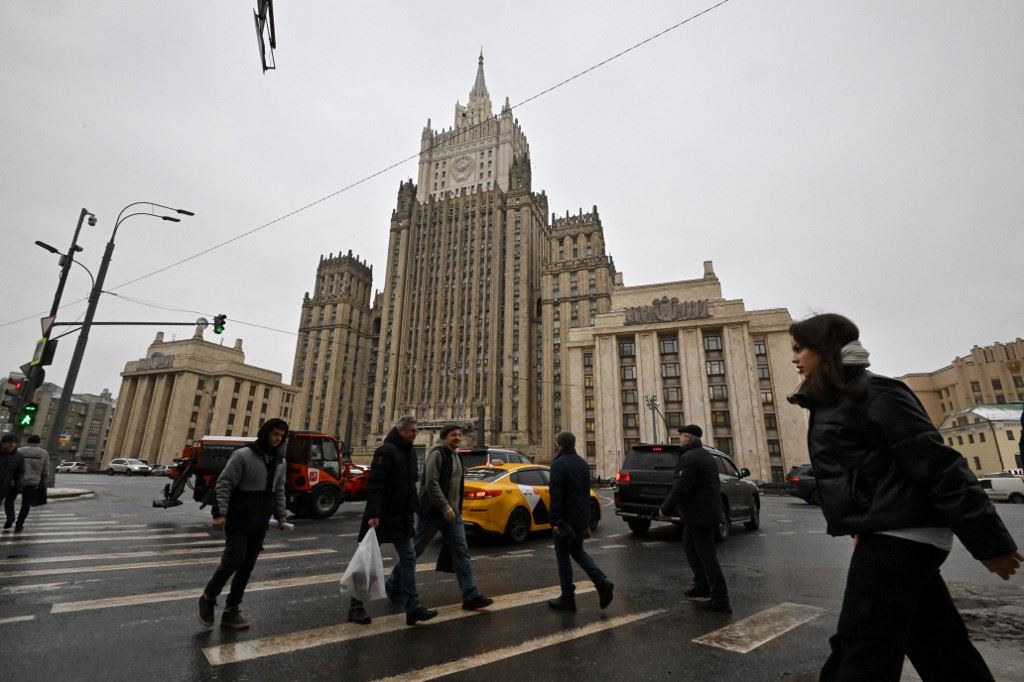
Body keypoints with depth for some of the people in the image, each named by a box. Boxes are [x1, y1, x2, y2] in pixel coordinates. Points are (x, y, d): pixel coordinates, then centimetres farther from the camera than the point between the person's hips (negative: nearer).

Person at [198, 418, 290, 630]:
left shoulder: (280, 462, 8)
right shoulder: (243, 455, -12)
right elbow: (224, 485, -13)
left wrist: (281, 514, 7)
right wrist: (220, 513, -19)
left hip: (260, 525, 6)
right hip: (238, 521, -6)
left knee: (247, 566, 9)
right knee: (233, 560, -7)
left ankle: (231, 611, 21)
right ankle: (208, 598, 20)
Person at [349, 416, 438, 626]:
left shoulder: (410, 452, 11)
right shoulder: (386, 451, -16)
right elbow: (374, 485, -22)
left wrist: (413, 508, 13)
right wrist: (373, 514, -27)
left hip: (401, 516, 8)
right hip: (382, 516, -8)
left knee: (408, 558, 5)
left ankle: (413, 608, 10)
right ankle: (355, 607, 22)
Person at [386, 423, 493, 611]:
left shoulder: (456, 457, 15)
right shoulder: (436, 454, -12)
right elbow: (431, 484, -21)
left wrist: (457, 509, 16)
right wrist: (444, 507, -24)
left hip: (452, 512, 8)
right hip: (432, 511, -7)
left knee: (461, 552, 0)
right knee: (415, 550, 6)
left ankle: (471, 597, 1)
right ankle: (393, 585, 26)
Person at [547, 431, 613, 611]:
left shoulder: (559, 463, -15)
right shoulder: (582, 463, 11)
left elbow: (556, 495, -21)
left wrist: (555, 520, -18)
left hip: (566, 518, -7)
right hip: (581, 518, 8)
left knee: (563, 556, 6)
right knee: (578, 551, 21)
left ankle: (567, 599, 13)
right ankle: (602, 583, 7)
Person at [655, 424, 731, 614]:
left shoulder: (688, 458, -18)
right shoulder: (707, 456, 14)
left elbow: (680, 488, -24)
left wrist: (665, 509, -12)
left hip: (699, 514, -10)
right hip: (708, 511, 10)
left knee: (707, 555, -2)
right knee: (691, 548, 20)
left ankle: (721, 600, 4)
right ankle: (701, 586, 28)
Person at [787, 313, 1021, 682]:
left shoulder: (873, 393, -15)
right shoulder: (831, 400, 13)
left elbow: (938, 466, -16)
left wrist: (990, 542, -14)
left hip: (898, 537, -9)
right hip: (890, 535, 9)